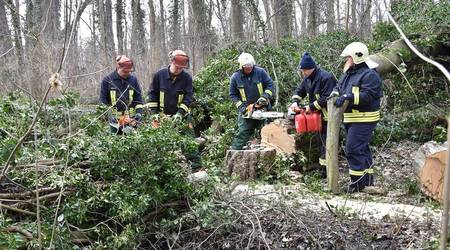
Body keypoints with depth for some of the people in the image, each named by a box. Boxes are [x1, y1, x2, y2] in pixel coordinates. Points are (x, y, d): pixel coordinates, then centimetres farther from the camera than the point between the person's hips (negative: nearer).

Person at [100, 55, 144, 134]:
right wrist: (108, 116, -8)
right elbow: (103, 101, -1)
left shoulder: (133, 79, 2)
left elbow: (138, 98, 6)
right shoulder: (107, 80, -5)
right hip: (115, 121, -2)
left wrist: (139, 113, -6)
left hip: (131, 120, 2)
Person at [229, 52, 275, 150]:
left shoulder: (260, 72, -6)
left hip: (263, 108, 1)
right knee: (242, 133, -6)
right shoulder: (235, 77, -5)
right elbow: (233, 95, 1)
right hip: (246, 110, -1)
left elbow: (270, 85, -2)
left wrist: (264, 97, -16)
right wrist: (241, 107, -10)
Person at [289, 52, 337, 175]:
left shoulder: (326, 77, -22)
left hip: (328, 116, -9)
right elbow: (299, 90, 14)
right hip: (318, 115, 9)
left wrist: (311, 106, -22)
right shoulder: (307, 79, 6)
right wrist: (295, 102, -5)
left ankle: (326, 170, -5)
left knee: (327, 143, -8)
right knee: (321, 141, 16)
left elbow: (326, 98, -27)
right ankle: (322, 166, 26)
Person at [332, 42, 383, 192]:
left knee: (353, 149, -11)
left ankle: (358, 182, -2)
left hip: (364, 120, -10)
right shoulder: (349, 73, 14)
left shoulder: (369, 75, -15)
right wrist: (335, 94, -3)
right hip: (351, 118, 10)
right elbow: (340, 87, 20)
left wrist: (348, 97, -30)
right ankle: (368, 180, 28)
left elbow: (367, 96, -24)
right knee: (362, 149, 17)